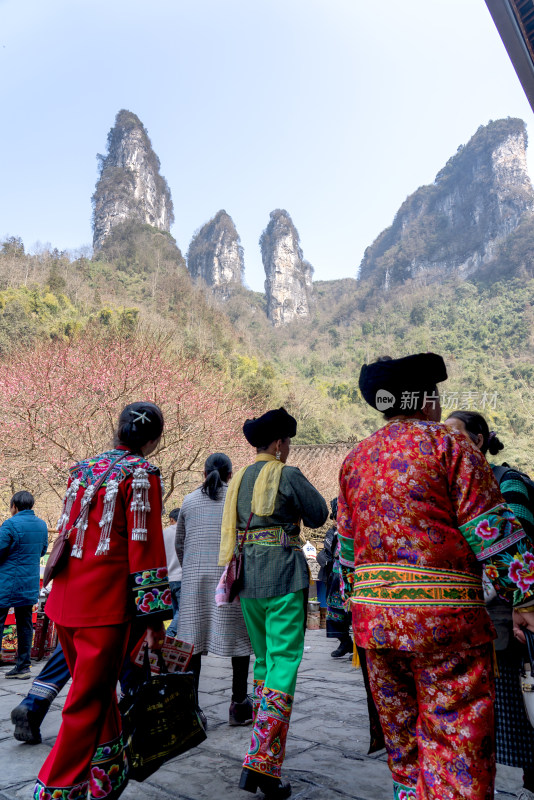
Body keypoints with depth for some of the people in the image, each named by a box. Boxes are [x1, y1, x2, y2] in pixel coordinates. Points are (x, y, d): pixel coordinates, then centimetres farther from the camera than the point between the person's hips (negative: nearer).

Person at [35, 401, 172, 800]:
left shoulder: (82, 469, 12)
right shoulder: (141, 474, -10)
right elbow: (145, 546, -14)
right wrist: (154, 614, -10)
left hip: (66, 600, 8)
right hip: (105, 604, -8)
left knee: (97, 692, 23)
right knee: (89, 703, 5)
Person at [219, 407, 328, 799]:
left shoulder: (239, 478, 10)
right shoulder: (287, 476, -9)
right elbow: (318, 515, -1)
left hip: (247, 579, 7)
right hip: (283, 578, -7)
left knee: (264, 660, 21)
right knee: (283, 665, -2)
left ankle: (262, 747, 31)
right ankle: (263, 761, -6)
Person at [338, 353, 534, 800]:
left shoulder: (355, 459, 13)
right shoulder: (449, 444, -5)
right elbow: (491, 529, -10)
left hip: (372, 613, 6)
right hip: (443, 613, -6)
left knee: (401, 737, 19)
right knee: (456, 741, 1)